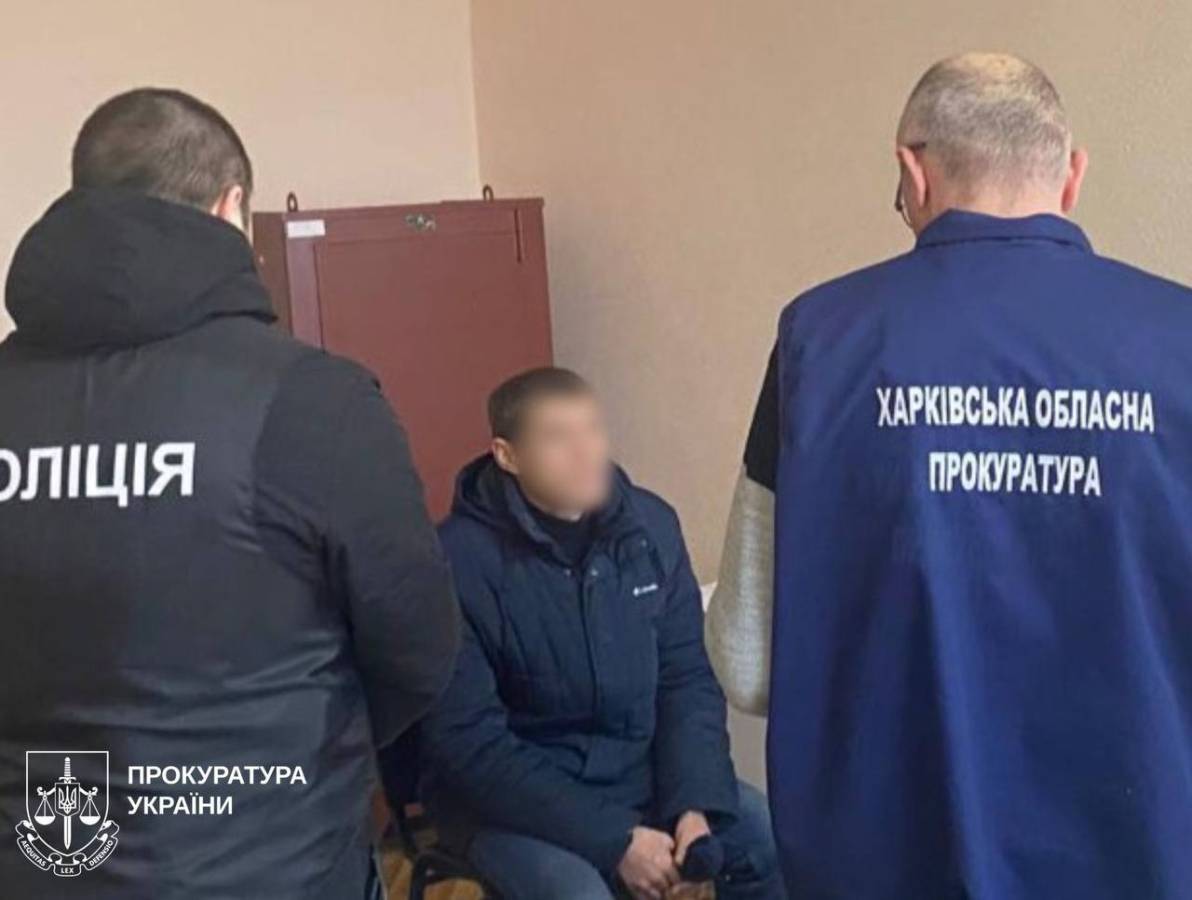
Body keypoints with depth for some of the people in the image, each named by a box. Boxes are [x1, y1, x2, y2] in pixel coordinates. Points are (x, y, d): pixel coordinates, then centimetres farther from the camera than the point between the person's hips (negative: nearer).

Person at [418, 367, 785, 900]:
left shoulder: (651, 525, -4)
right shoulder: (459, 559, -18)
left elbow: (687, 681, 2)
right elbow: (468, 744, -18)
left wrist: (696, 805, -13)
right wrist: (614, 839, -21)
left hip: (637, 771, 5)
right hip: (506, 794, -4)